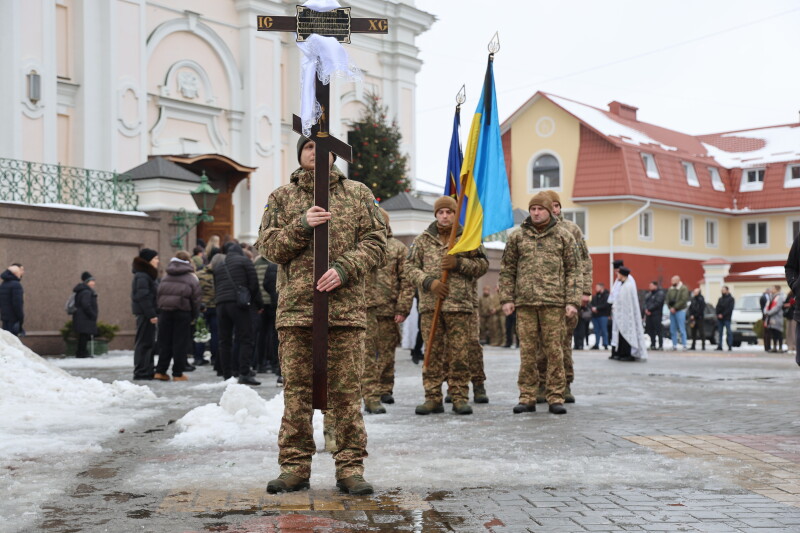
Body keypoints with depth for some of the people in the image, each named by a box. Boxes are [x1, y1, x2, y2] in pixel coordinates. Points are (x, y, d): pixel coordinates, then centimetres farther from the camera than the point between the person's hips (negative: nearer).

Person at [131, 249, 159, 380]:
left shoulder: (149, 274, 19)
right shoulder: (142, 276, -13)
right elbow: (143, 296, -20)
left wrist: (155, 313, 17)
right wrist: (151, 314, -22)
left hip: (148, 313, 10)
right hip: (145, 313, -10)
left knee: (150, 342, 13)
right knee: (144, 342, -8)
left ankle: (148, 370, 20)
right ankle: (141, 372, -5)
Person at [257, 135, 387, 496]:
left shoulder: (358, 194, 12)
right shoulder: (282, 197, 13)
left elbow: (375, 242, 5)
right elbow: (268, 247, 6)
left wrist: (344, 269, -11)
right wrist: (302, 226, -11)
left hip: (346, 307, -1)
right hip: (296, 307, 1)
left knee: (346, 390, 0)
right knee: (296, 389, 3)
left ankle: (350, 466, 7)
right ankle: (295, 466, 10)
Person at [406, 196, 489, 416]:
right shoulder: (422, 240, 11)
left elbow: (483, 265, 5)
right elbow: (410, 268, 7)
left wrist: (458, 263, -10)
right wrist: (429, 282, -9)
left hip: (460, 306, -1)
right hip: (430, 305, 1)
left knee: (459, 355, -2)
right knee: (432, 354, 2)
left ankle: (460, 397, 4)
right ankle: (433, 397, 6)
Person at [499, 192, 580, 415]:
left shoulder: (564, 236, 7)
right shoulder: (517, 236, 11)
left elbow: (574, 271, 5)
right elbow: (507, 269, 13)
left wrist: (573, 301, -4)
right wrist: (507, 298, 4)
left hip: (553, 302, -1)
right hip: (525, 302, 2)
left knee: (554, 350, -1)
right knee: (527, 351, 3)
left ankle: (556, 398, 6)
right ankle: (527, 398, 9)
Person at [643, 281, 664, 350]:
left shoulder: (660, 293, -5)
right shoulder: (649, 294, 18)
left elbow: (657, 303, -15)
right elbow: (645, 302, 14)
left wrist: (649, 309, -13)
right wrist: (646, 309, -5)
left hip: (656, 314, -8)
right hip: (648, 314, 8)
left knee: (658, 330, -8)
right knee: (650, 330, 8)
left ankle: (660, 345, -7)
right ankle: (653, 344, 14)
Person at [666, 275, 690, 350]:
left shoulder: (683, 288, -3)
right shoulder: (670, 289, 14)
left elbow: (683, 300, -12)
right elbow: (667, 299, 11)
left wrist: (675, 308, -15)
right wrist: (670, 308, -6)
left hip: (680, 311, -6)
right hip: (672, 311, 6)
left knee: (682, 329, -8)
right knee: (672, 329, 5)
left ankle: (685, 345, -6)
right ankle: (674, 345, 10)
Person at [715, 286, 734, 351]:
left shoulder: (731, 299, -1)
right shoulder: (720, 299, 18)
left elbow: (729, 309, -11)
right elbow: (717, 308, 13)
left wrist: (722, 315, -15)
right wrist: (718, 314, -5)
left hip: (726, 318, -6)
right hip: (719, 318, 6)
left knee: (729, 332, -6)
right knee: (720, 332, 6)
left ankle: (730, 346, -5)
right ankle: (719, 346, 8)